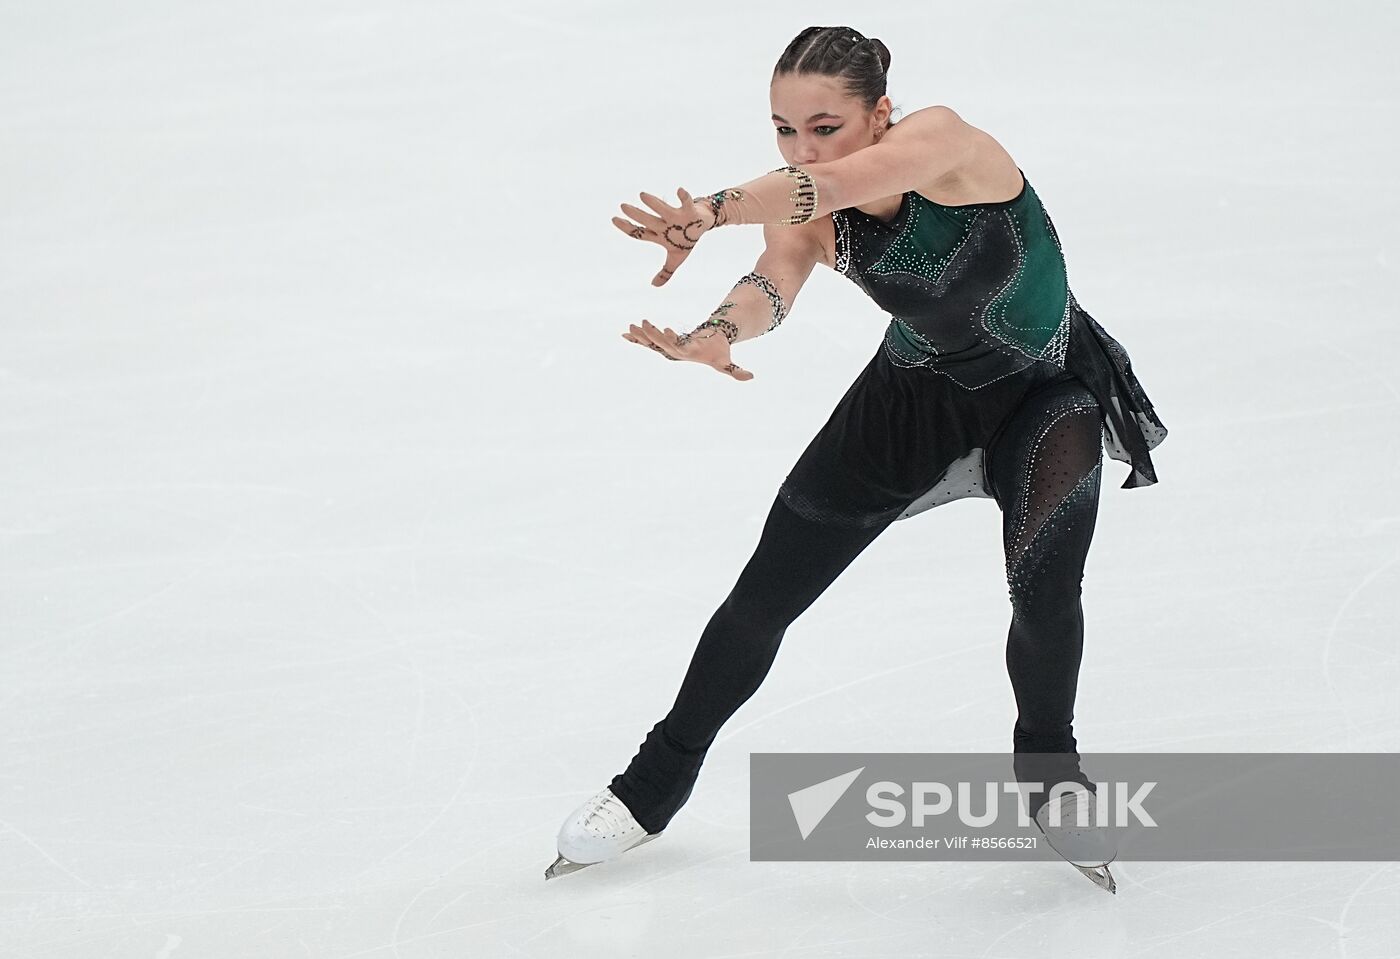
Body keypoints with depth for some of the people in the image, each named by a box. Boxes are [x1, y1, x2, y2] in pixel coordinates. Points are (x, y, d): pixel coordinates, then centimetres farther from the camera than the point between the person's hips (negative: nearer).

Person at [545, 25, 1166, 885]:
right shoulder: (805, 216, -20)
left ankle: (1047, 762, 5)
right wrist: (715, 336, -64)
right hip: (916, 389, 4)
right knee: (764, 596, 4)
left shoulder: (944, 142, -34)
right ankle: (657, 785, 25)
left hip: (1045, 394, -4)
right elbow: (773, 285, -40)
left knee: (1044, 588, -26)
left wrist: (712, 213, -70)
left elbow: (830, 187, -53)